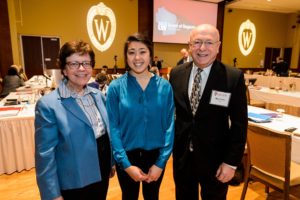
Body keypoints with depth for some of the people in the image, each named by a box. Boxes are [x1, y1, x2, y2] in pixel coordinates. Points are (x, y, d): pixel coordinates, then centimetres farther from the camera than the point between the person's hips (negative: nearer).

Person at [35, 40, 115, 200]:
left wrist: (111, 162, 13)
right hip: (74, 182, -5)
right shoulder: (48, 104, -18)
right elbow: (45, 154, -15)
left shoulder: (97, 95, 0)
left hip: (101, 174, 6)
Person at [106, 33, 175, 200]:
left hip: (155, 155, 2)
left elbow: (169, 126, -7)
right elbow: (113, 128, -11)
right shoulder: (116, 87, -11)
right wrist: (126, 164, -14)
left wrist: (161, 162, -10)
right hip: (127, 156, -1)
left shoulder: (165, 86, -7)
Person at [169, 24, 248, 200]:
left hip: (215, 158, -2)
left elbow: (239, 124, -9)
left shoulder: (234, 77, -13)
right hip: (181, 155, 3)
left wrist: (231, 162, -9)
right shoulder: (176, 73, -3)